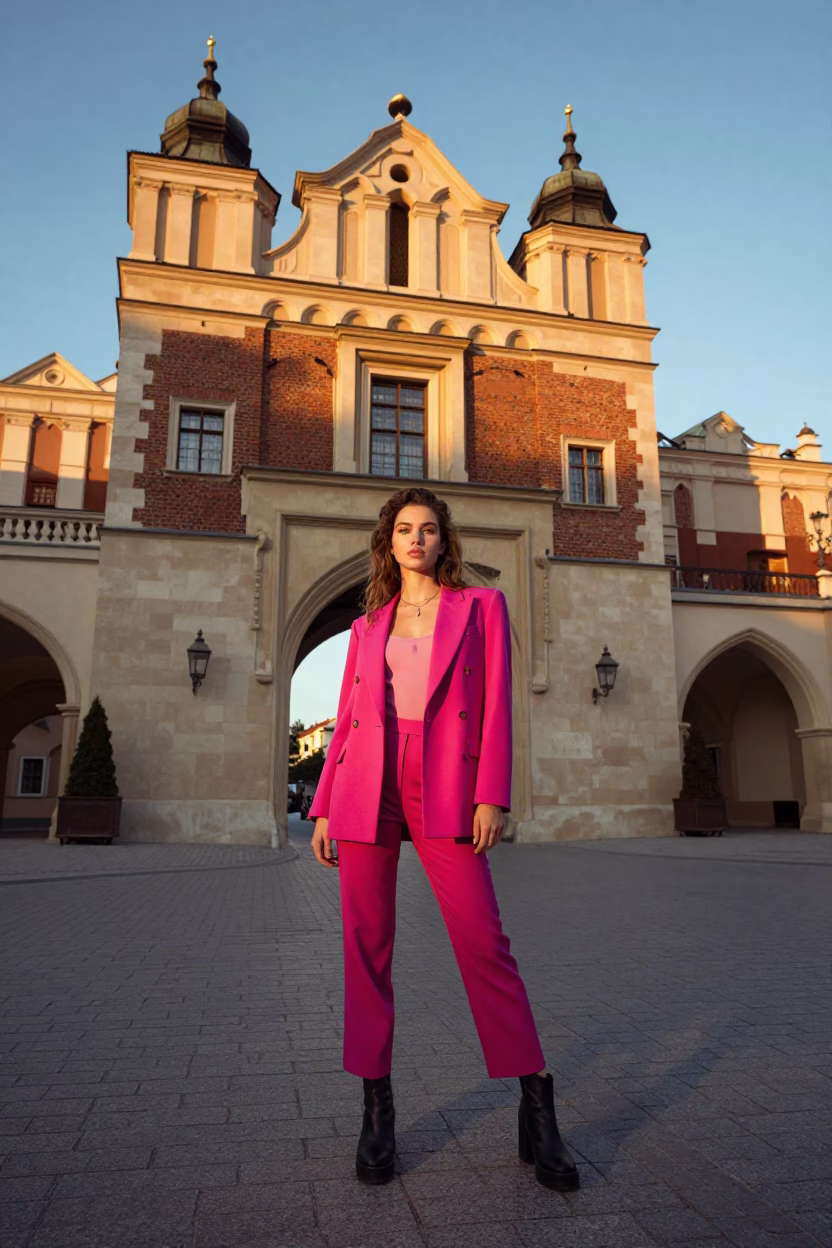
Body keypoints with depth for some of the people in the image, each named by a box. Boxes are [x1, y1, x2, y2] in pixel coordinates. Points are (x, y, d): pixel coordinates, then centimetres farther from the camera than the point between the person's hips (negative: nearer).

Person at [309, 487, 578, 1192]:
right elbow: (347, 721, 15)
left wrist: (492, 797, -8)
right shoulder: (367, 628, 17)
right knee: (366, 945, 4)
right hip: (366, 789, 3)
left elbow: (496, 705, 2)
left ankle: (537, 1113, 6)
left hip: (442, 789, -3)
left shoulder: (481, 607, 10)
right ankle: (378, 1108, 19)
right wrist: (324, 809, 9)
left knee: (484, 941, -8)